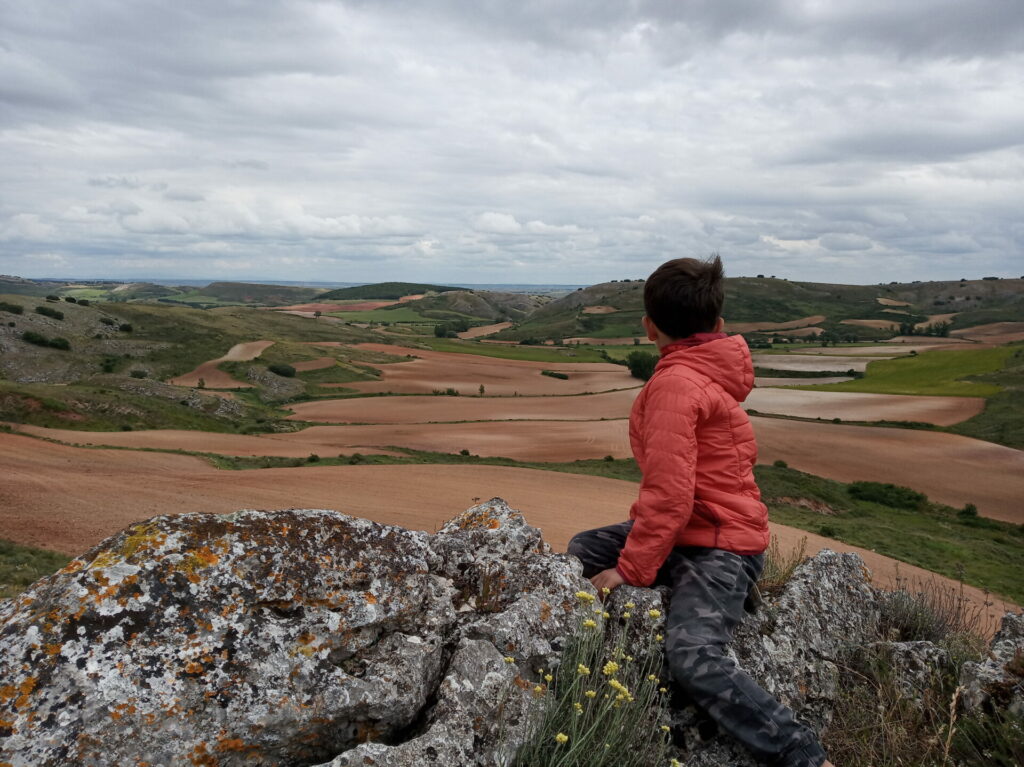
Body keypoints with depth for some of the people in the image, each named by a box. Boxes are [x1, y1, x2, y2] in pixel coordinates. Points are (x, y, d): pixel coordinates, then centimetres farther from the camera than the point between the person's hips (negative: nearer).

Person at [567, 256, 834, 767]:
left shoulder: (674, 383, -21)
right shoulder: (712, 371, 7)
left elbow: (669, 494, -26)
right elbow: (744, 449, 16)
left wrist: (631, 571, -18)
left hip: (718, 549, -10)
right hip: (693, 529, 10)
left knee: (694, 659, -29)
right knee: (582, 552, 17)